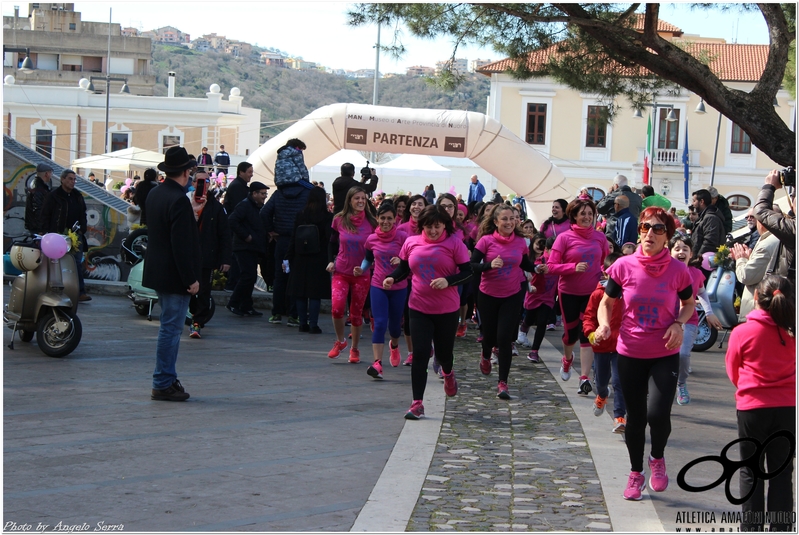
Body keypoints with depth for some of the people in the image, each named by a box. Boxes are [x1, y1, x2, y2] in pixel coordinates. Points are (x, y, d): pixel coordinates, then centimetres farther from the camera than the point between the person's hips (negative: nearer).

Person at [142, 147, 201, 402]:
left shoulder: (154, 194, 8)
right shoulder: (179, 200, -20)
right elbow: (181, 244, -22)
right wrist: (191, 279, -18)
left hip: (159, 272, 10)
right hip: (175, 275, -10)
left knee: (170, 326, 18)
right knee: (171, 328, -3)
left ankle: (168, 379, 24)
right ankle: (163, 384, 2)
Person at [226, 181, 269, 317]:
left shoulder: (260, 207, 17)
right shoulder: (245, 205, -11)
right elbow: (232, 221, -22)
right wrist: (245, 236, -19)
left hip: (254, 248, 9)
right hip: (244, 248, -9)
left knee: (251, 278, 9)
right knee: (248, 276, -14)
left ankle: (246, 307, 14)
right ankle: (233, 304, -5)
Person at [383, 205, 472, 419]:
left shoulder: (454, 244, -6)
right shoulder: (411, 243, 1)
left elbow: (467, 272, -7)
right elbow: (403, 268, 11)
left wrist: (448, 281, -24)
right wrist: (391, 278, -10)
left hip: (447, 310, -1)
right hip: (419, 307, 1)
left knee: (443, 351, 13)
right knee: (420, 354, -5)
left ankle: (448, 373, 51)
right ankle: (417, 403, -1)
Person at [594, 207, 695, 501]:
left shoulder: (677, 270, -9)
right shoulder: (624, 266, -9)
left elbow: (689, 304, 9)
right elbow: (607, 302, 3)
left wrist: (678, 323, -11)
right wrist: (604, 323, -17)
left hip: (665, 355, -1)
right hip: (630, 353, 1)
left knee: (658, 414, -15)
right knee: (635, 416, 11)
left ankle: (658, 458, 18)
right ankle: (636, 473, 33)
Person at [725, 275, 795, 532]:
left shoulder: (742, 332, -12)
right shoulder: (791, 332, -7)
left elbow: (732, 371, 2)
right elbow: (791, 365, 9)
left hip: (752, 407, -2)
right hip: (788, 408, 2)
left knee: (751, 472, 11)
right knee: (782, 472, 12)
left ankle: (751, 526, 15)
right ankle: (781, 527, 16)